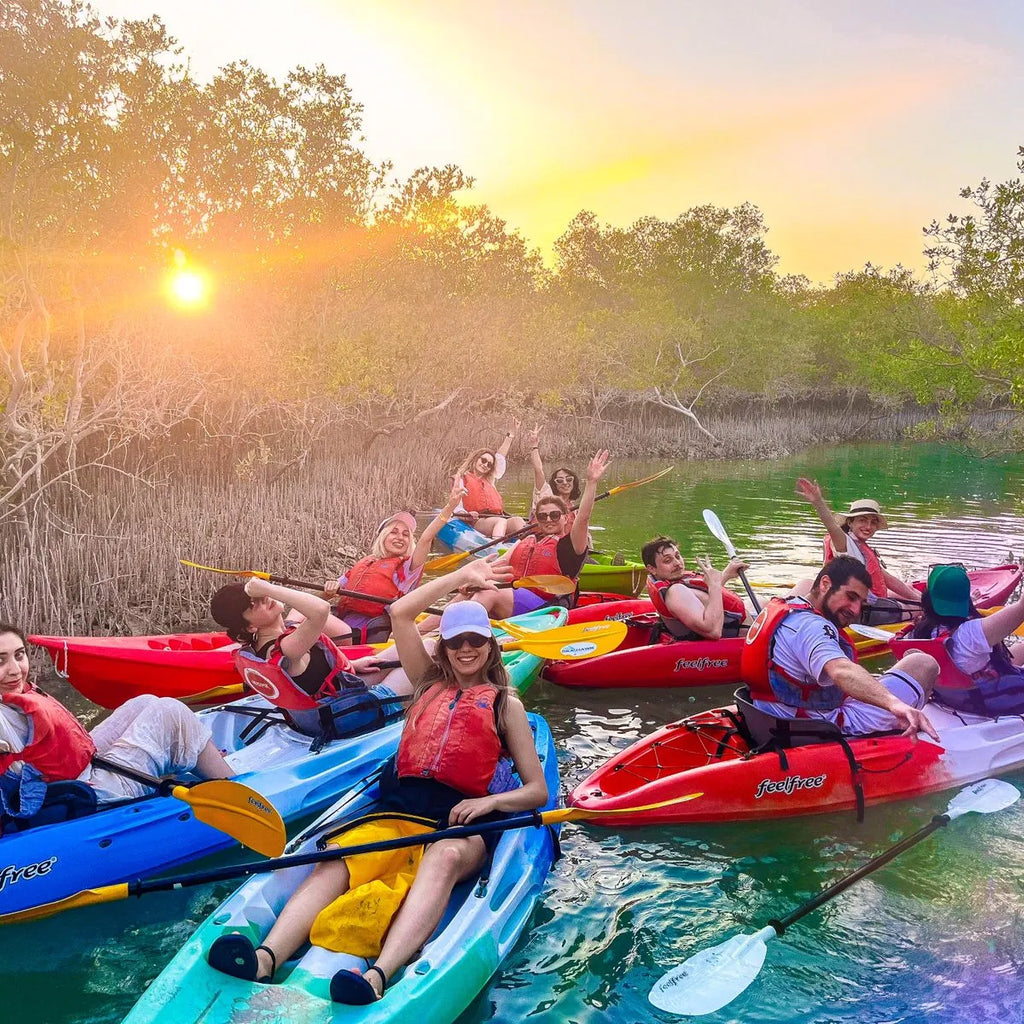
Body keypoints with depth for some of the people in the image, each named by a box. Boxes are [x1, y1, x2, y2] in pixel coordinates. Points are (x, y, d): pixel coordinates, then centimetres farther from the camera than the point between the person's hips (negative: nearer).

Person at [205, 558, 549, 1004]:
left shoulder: (506, 704, 17)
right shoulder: (429, 681, 25)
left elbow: (537, 790, 11)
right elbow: (399, 614, 15)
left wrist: (491, 801, -9)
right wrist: (460, 577, 19)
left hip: (459, 821, -3)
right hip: (396, 807, 3)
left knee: (444, 858, -40)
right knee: (335, 860, -29)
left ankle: (378, 976, -61)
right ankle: (266, 958, -51)